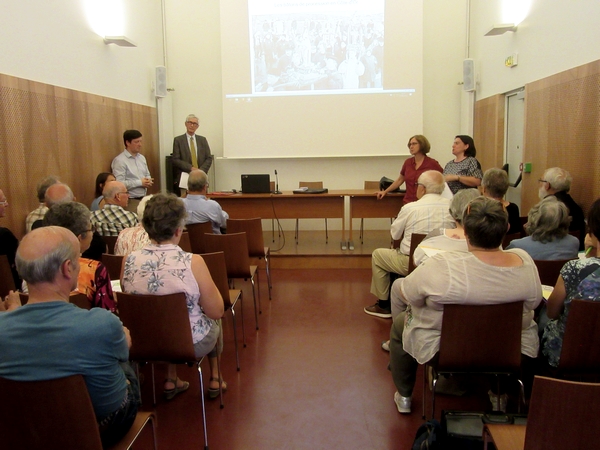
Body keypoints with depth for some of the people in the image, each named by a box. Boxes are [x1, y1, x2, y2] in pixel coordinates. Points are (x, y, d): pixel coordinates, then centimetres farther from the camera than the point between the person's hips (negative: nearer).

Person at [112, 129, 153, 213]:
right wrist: (140, 182, -15)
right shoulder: (119, 160, -12)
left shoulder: (142, 157, 12)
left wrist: (148, 181, -2)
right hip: (130, 201, -7)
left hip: (144, 198, 7)